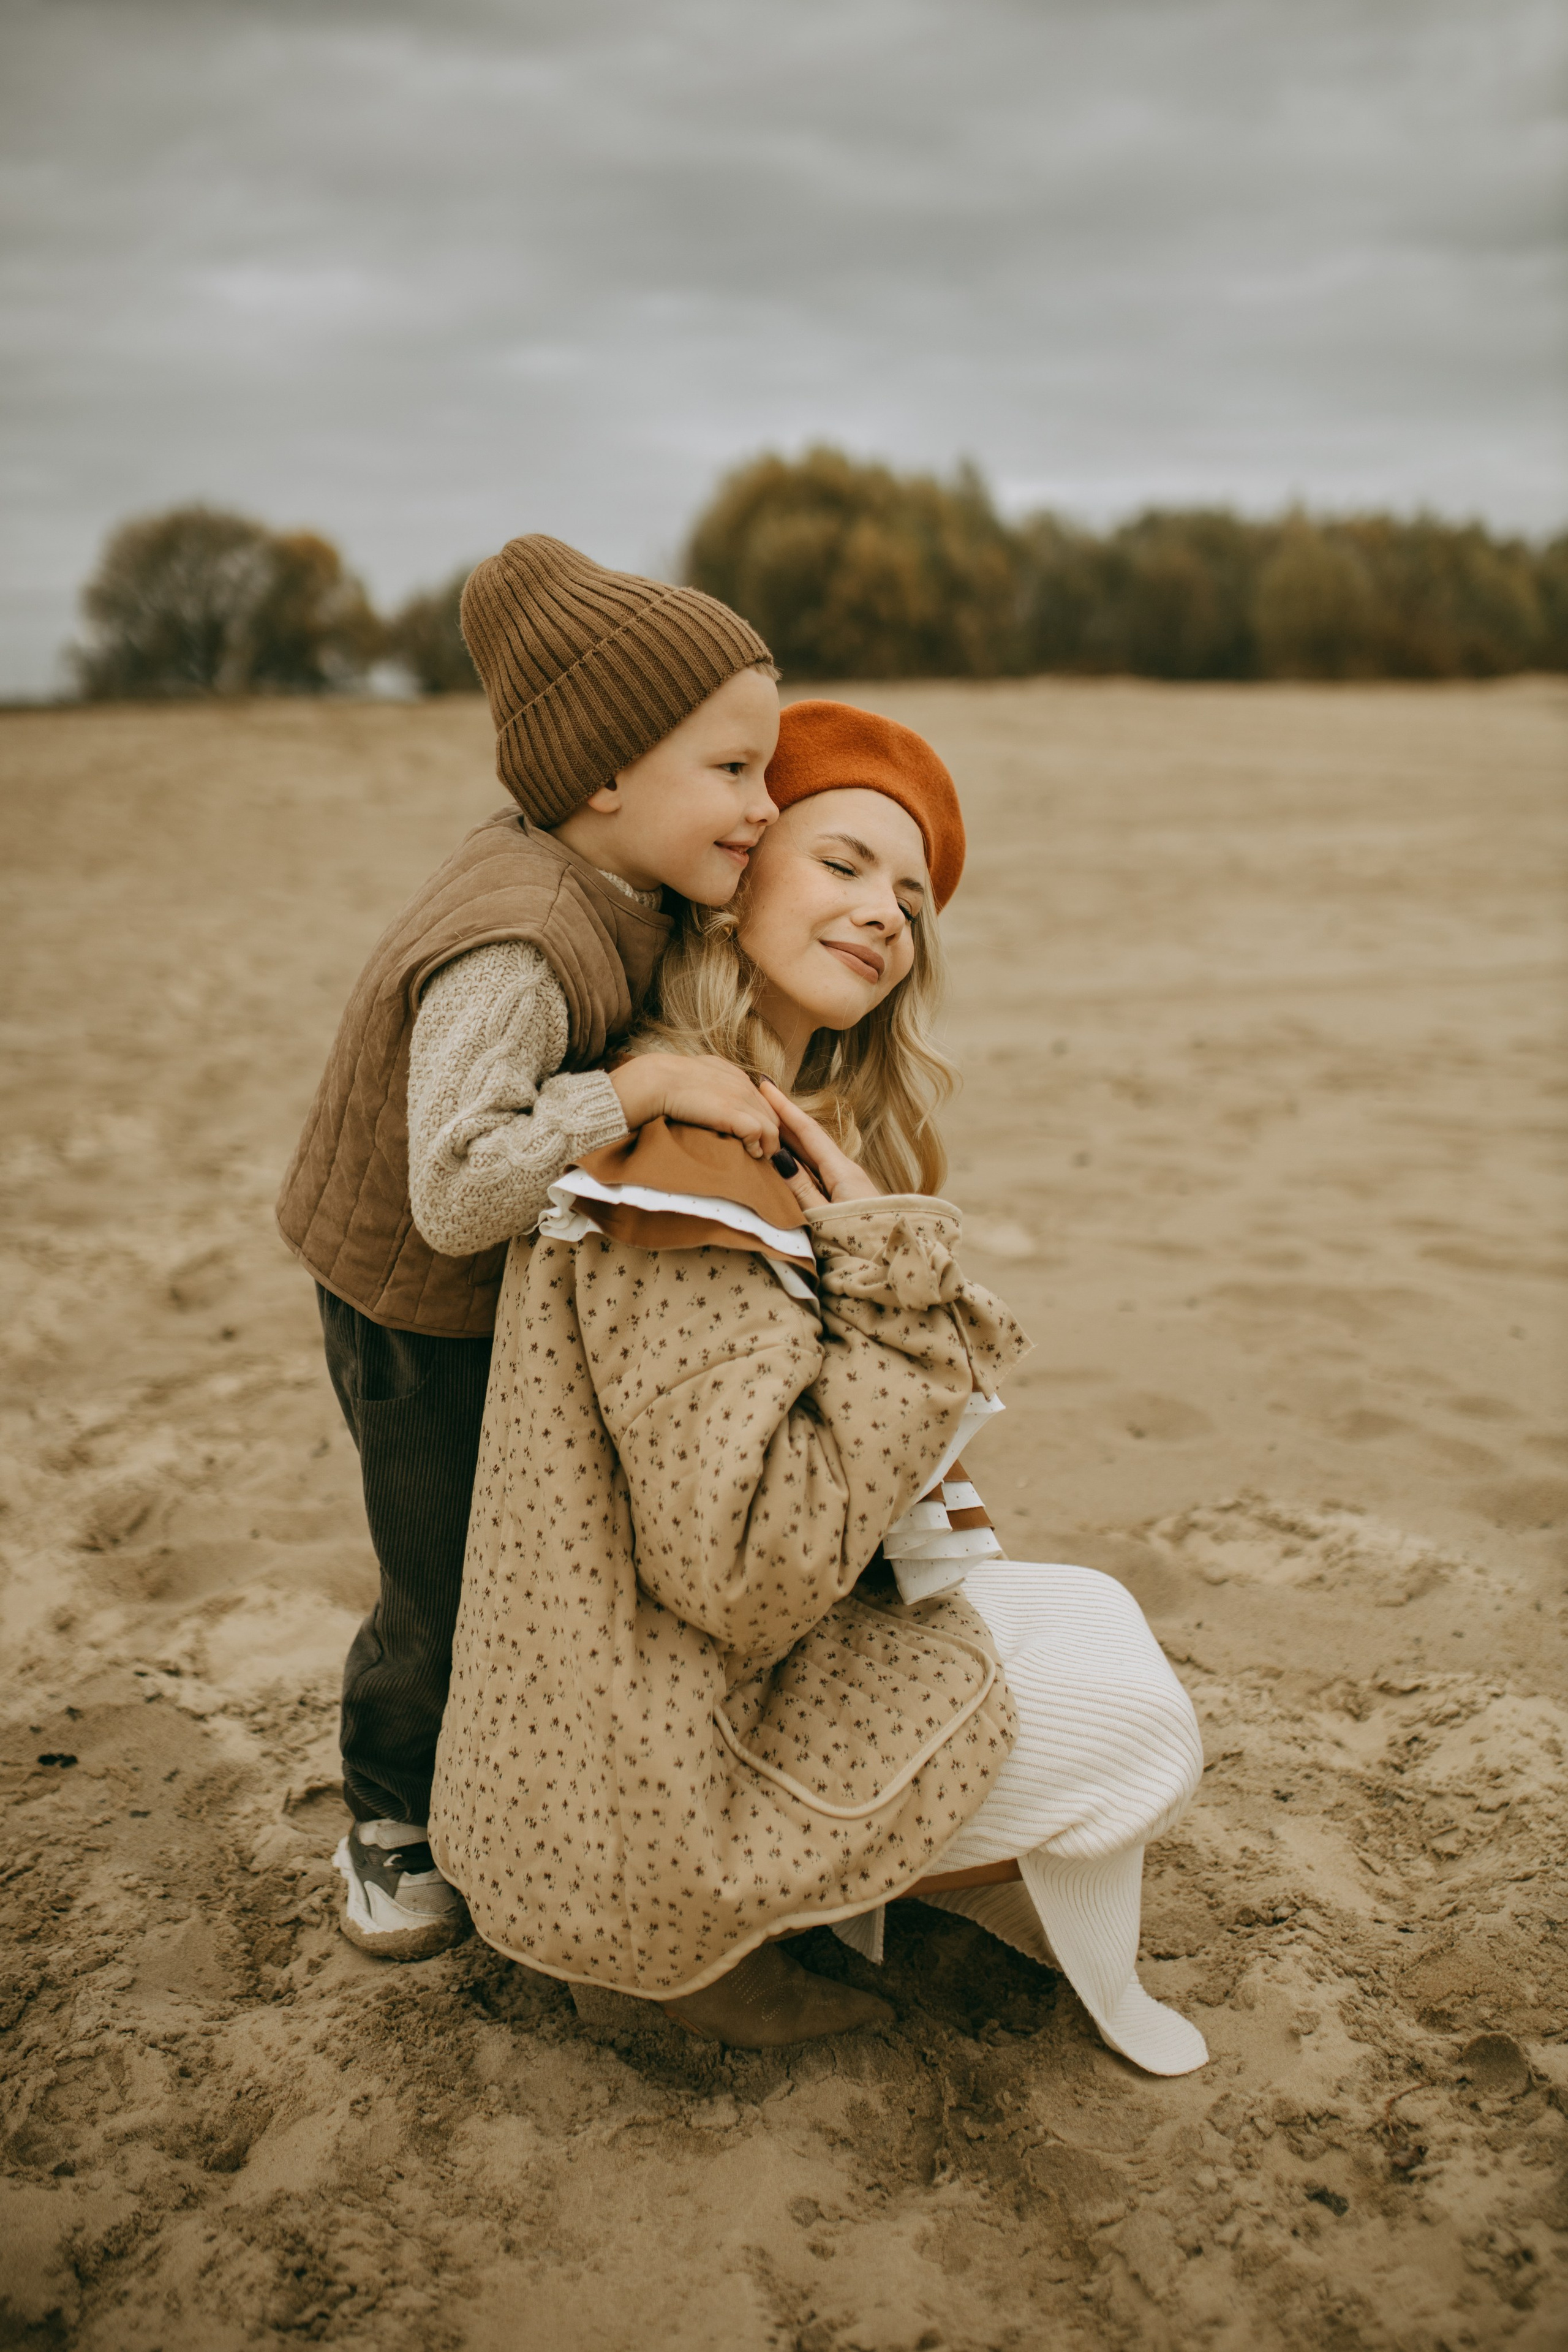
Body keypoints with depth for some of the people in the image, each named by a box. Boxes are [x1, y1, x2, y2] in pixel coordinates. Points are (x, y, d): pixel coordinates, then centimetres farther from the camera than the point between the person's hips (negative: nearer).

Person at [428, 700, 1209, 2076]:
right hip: (650, 1790, -9)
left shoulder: (805, 1135, 6)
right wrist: (889, 1266, -24)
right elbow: (751, 1563, -30)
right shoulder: (682, 1146, -25)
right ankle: (721, 1944, 9)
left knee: (1092, 1619, 17)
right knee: (1132, 1725, 1)